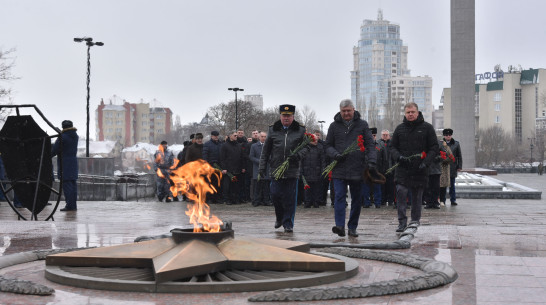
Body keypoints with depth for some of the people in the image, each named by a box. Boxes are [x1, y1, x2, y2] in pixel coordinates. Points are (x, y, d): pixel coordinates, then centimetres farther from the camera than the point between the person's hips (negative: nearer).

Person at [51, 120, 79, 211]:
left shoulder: (62, 137, -13)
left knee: (66, 184, -7)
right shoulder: (75, 136, 9)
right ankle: (74, 205, 13)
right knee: (73, 183, 10)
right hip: (73, 162, 7)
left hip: (64, 163, -7)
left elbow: (54, 150, -10)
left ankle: (70, 205, -10)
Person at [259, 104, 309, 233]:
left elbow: (307, 146, 6)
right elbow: (266, 150, 10)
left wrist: (298, 155, -15)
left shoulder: (300, 130, 5)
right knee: (275, 195, 1)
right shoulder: (273, 130, 8)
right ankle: (279, 218, 27)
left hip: (292, 170, -1)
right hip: (276, 168, 1)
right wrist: (262, 167, 6)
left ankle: (288, 223, 9)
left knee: (290, 198, -1)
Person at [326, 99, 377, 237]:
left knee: (357, 199, 5)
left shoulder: (362, 125, 7)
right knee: (340, 196, -12)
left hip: (357, 169, 1)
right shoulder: (334, 126, 9)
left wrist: (371, 161, -9)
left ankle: (352, 227, 14)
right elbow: (328, 145, 12)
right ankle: (340, 226, -17)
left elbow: (370, 145, 5)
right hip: (339, 169, -1)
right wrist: (335, 155, -9)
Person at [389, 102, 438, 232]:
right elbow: (392, 147, 13)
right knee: (401, 193, -11)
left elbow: (434, 148, 3)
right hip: (402, 169, 1)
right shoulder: (400, 128, 10)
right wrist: (399, 157, -8)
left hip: (419, 170, -1)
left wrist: (425, 162, -12)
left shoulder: (427, 128, 4)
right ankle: (402, 222, -8)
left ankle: (415, 220, 19)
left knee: (417, 196, 7)